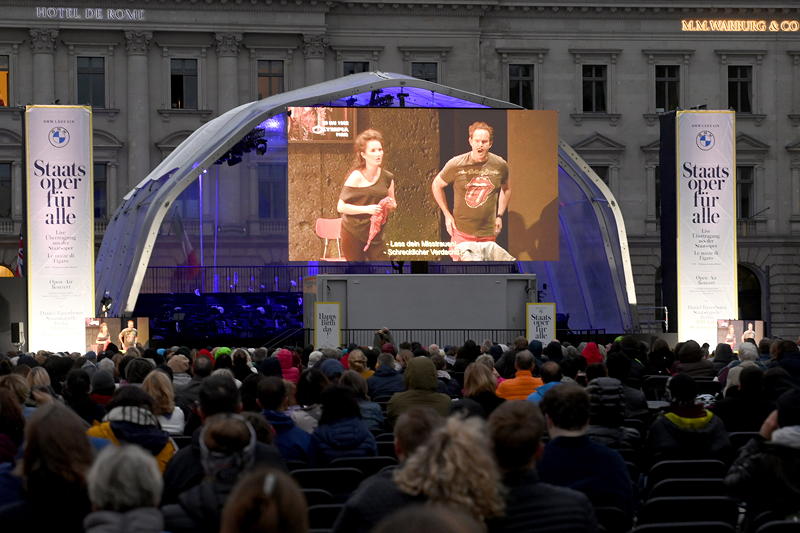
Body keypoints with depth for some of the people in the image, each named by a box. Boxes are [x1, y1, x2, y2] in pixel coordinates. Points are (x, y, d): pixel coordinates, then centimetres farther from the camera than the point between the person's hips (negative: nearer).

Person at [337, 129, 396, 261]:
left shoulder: (387, 178, 3)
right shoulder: (356, 177, -12)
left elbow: (393, 204, 18)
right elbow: (341, 207, -14)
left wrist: (391, 205, -6)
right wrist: (367, 209, -22)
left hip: (375, 234, 4)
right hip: (353, 234, -4)